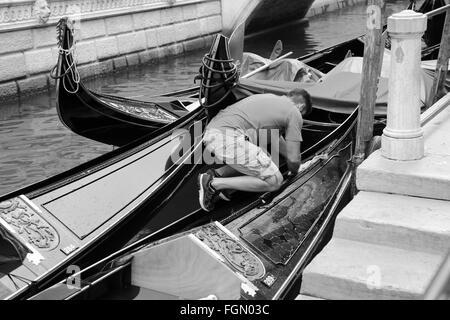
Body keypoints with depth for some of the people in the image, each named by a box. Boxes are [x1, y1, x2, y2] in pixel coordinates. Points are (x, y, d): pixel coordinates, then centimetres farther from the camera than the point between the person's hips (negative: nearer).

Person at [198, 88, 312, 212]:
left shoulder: (267, 97, 32)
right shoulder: (294, 113, 7)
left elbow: (277, 139, 44)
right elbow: (293, 160, 7)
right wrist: (294, 170, 29)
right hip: (229, 140, -9)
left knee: (265, 161, 27)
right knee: (274, 181, 1)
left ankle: (217, 174, 8)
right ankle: (215, 184, -5)